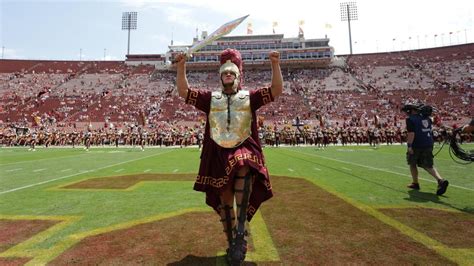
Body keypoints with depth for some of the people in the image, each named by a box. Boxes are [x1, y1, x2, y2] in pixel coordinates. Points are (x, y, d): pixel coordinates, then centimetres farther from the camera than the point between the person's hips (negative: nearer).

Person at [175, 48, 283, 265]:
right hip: (219, 154, 2)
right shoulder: (211, 98, 13)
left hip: (245, 150, -2)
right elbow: (183, 91, 6)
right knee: (224, 201, 7)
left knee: (244, 170, -36)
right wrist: (181, 67, -7)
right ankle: (233, 243, 26)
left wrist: (275, 64, -11)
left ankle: (240, 231, -29)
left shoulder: (249, 97, 10)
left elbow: (276, 90, 0)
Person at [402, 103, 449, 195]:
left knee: (412, 164, 14)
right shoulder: (427, 118, 12)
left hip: (416, 145, -6)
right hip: (428, 145, 6)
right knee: (428, 165, 9)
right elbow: (430, 132, 19)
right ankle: (441, 180, -12)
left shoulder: (410, 119, -11)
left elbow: (411, 133, -19)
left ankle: (415, 183, 22)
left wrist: (409, 146, -20)